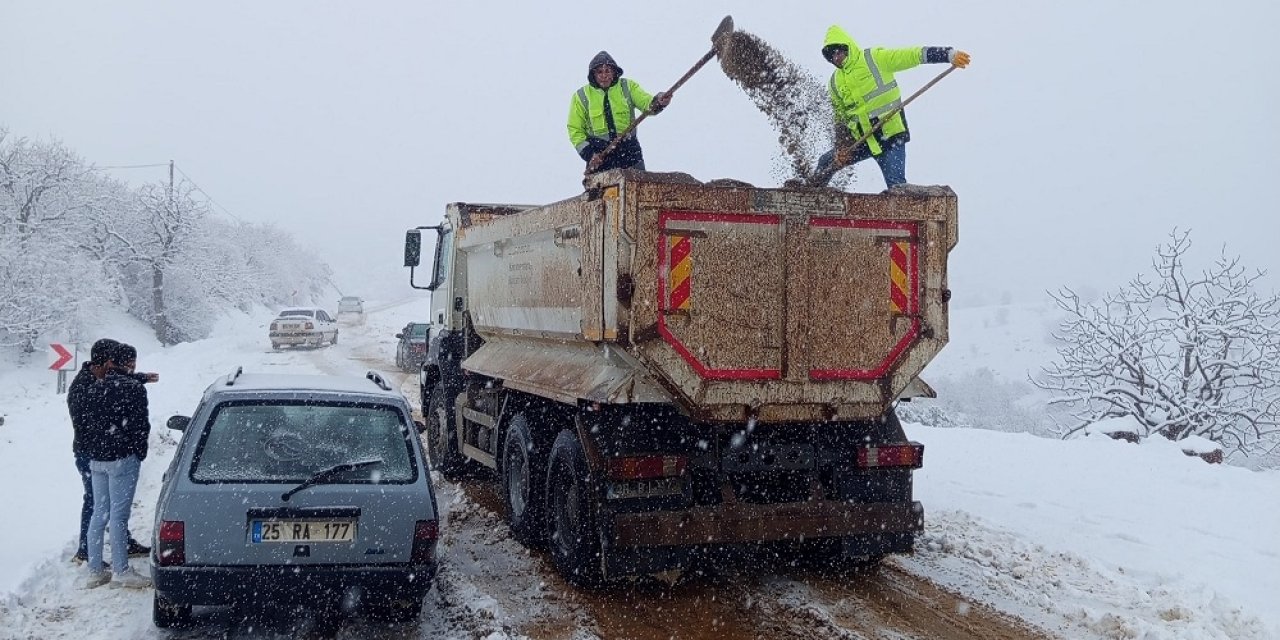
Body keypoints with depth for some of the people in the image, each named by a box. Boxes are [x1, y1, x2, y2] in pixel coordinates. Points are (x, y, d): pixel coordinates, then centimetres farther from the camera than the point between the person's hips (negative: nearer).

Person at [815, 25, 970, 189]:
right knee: (826, 163, 12)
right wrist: (841, 148, 3)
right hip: (862, 141, 6)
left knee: (896, 185, -17)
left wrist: (950, 54, -26)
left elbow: (913, 55, -16)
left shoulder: (874, 59, -8)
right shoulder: (835, 83, 10)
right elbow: (840, 118, 16)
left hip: (891, 134, -6)